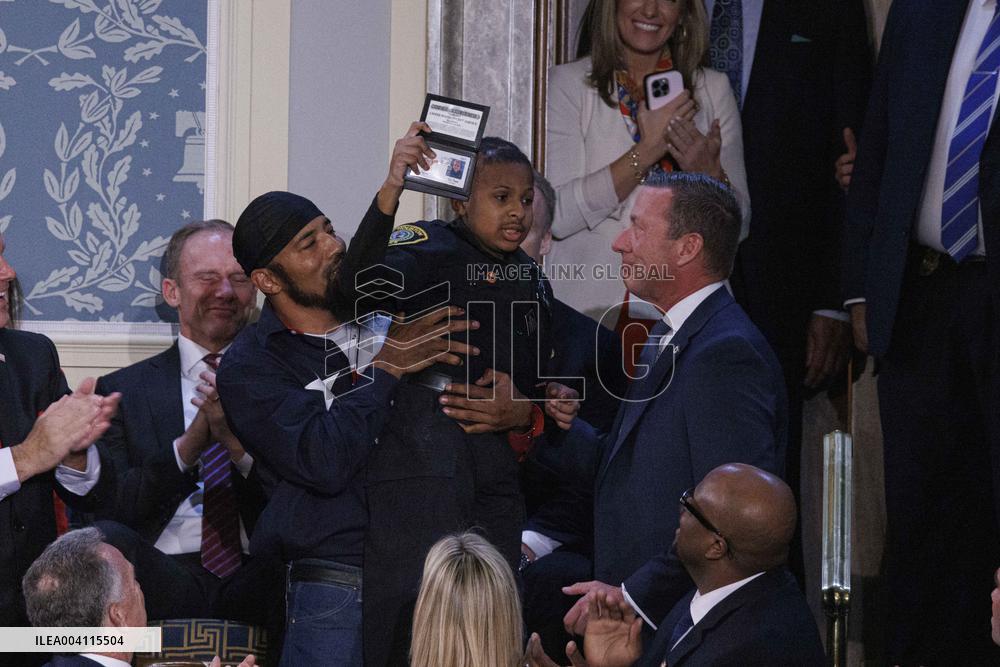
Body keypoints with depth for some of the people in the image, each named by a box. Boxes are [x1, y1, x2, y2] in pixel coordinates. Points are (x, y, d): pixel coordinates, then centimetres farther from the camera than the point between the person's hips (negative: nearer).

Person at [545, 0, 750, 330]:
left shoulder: (713, 89, 12)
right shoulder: (568, 83, 3)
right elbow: (558, 215, -8)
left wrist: (711, 173, -7)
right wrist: (646, 151, -12)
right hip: (590, 309, -2)